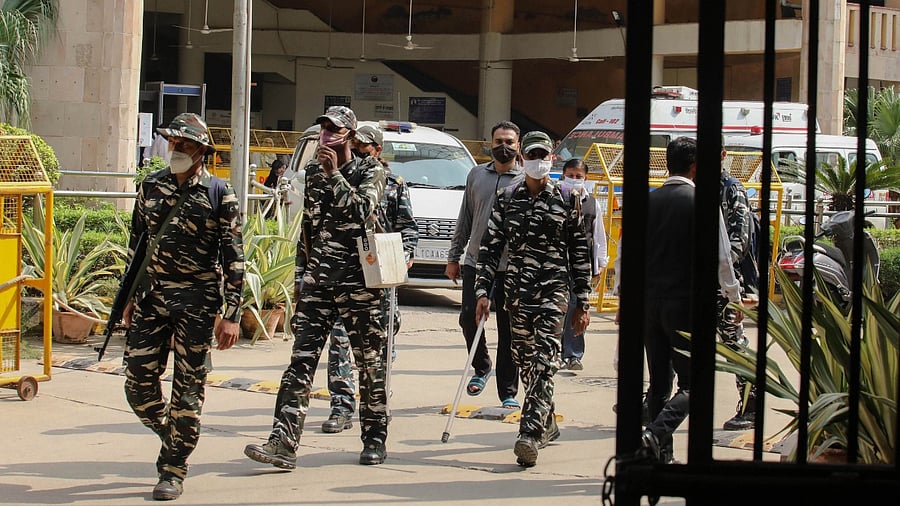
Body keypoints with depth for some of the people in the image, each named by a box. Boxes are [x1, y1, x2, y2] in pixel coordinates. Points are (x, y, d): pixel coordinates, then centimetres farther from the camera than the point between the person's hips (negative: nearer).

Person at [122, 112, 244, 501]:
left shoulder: (219, 194, -4)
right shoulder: (151, 187, 9)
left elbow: (233, 258, -5)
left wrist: (232, 315, -9)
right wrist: (129, 297, 13)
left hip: (196, 303, -4)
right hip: (151, 297, 4)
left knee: (188, 389, 0)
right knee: (138, 381, 2)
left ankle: (174, 470, 8)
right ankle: (172, 435, 28)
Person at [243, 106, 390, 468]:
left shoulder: (370, 171, -1)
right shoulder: (313, 172, 14)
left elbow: (361, 212, -18)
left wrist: (334, 174, -19)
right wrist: (301, 276, 19)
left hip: (358, 283, -4)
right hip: (318, 282, 4)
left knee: (369, 363, 4)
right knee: (301, 360, -6)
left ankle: (375, 440, 16)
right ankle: (284, 443, -13)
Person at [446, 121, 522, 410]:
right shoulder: (477, 175, 12)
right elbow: (465, 218, 17)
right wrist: (453, 257, 15)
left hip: (511, 267, -3)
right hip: (475, 262, 3)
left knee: (508, 330, 0)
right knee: (469, 316, -6)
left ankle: (508, 393, 7)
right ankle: (481, 368, 20)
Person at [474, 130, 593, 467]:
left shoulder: (567, 200, 3)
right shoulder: (506, 199, 7)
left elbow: (580, 252, 6)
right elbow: (490, 246, 7)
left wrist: (583, 303, 4)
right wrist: (482, 290, -2)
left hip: (554, 290, -3)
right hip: (517, 291, 3)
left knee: (544, 363, -13)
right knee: (525, 362, 9)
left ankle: (530, 435, -22)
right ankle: (547, 425, 27)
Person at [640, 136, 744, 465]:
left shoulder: (647, 202, 5)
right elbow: (721, 258, -7)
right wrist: (735, 298, 6)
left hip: (649, 302, 5)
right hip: (687, 303, -5)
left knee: (659, 382, 13)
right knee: (691, 382, 0)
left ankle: (662, 455, 15)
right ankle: (656, 433, -22)